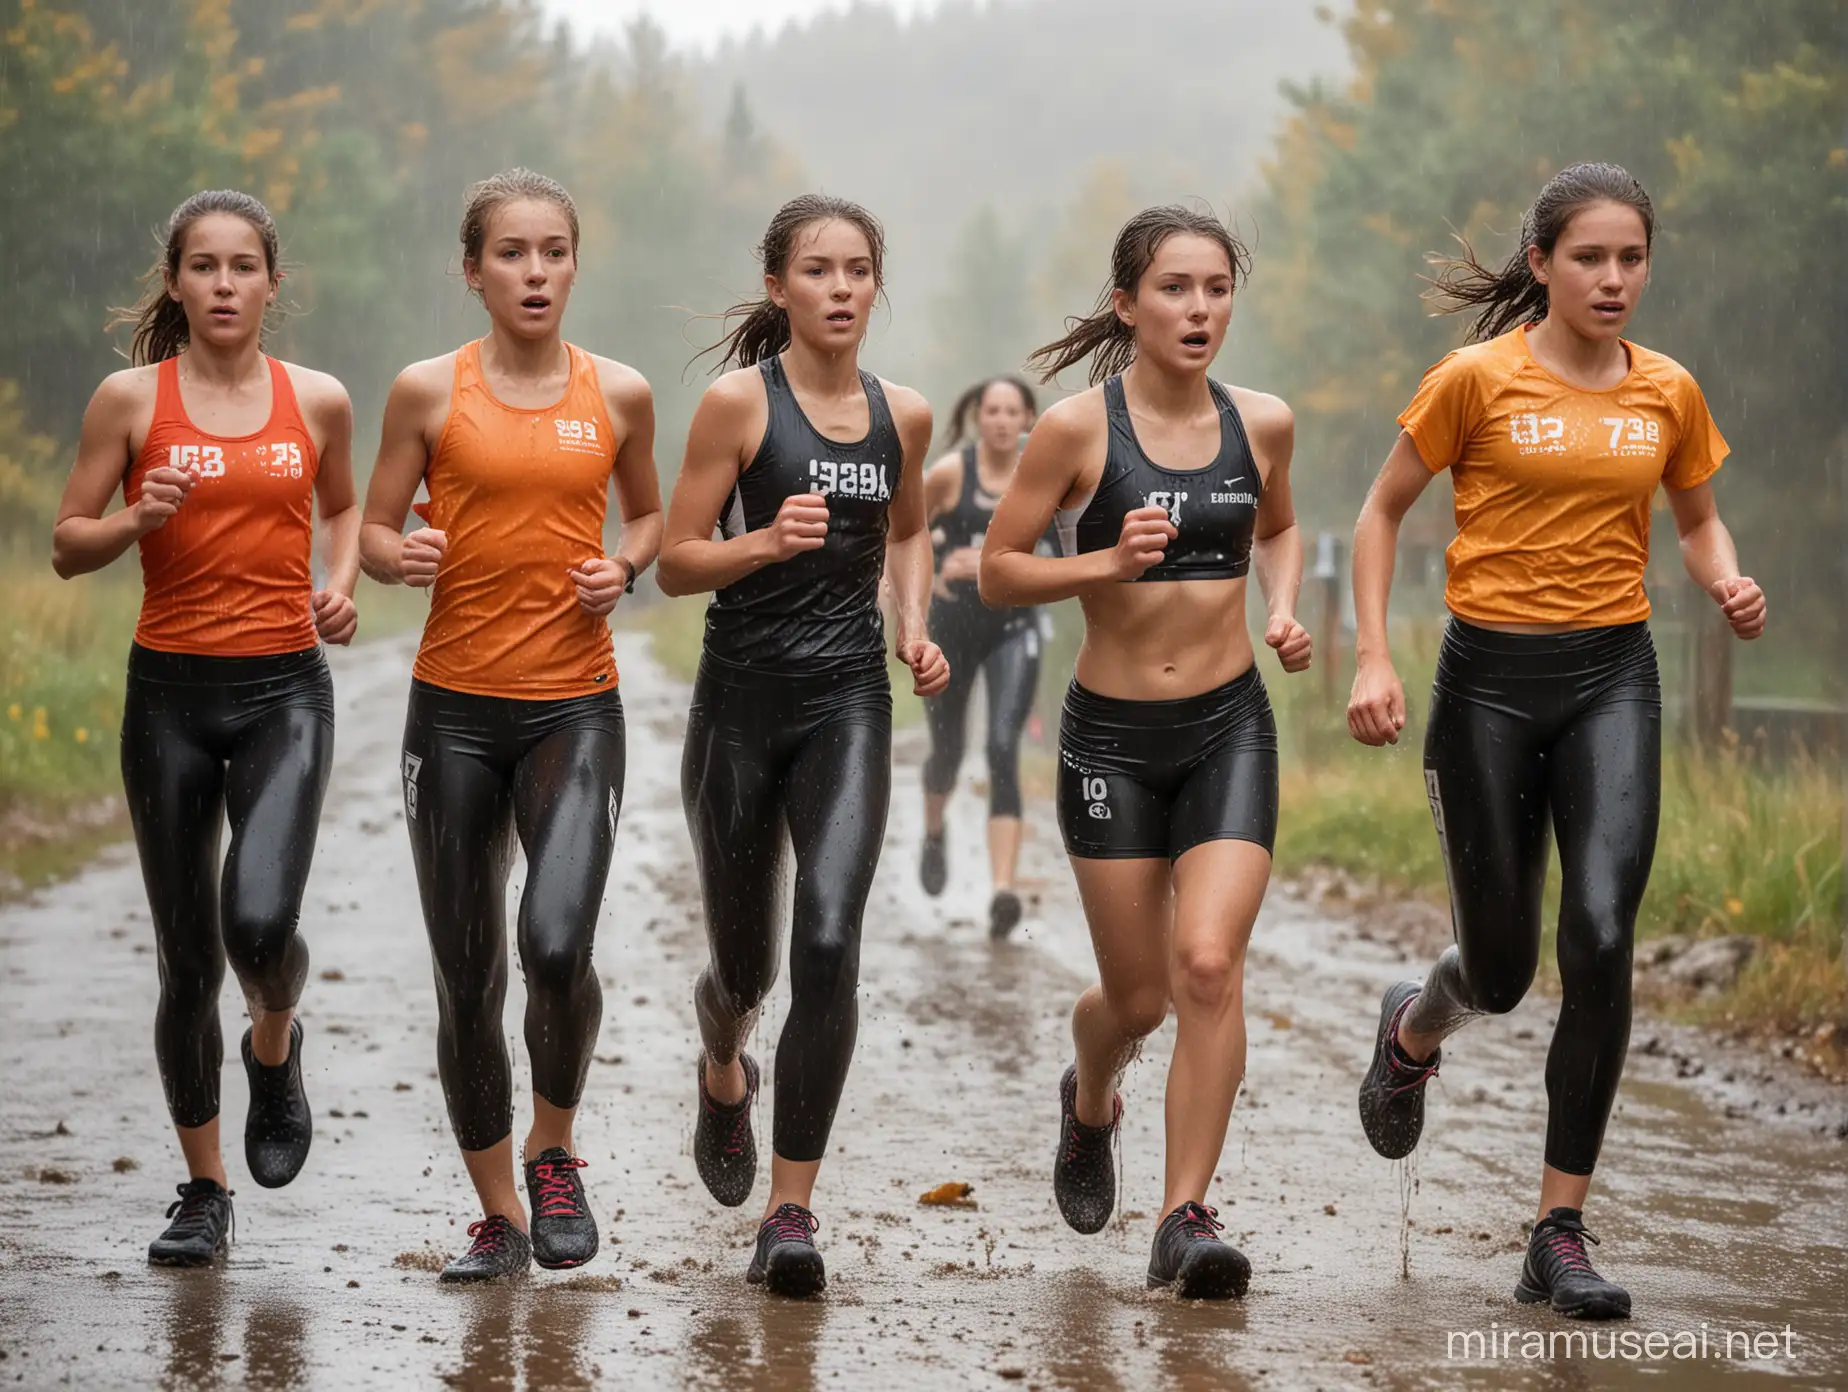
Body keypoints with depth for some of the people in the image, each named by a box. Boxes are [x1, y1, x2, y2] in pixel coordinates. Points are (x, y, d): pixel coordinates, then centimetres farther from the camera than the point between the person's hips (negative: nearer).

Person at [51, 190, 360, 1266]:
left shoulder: (319, 401, 4)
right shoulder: (132, 398, 0)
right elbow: (67, 547, 4)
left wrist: (343, 584, 5)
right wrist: (137, 521, -16)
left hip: (284, 690, 0)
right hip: (171, 690, 0)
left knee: (260, 920, -21)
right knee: (188, 959, 5)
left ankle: (276, 1046, 15)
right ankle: (205, 1191, 20)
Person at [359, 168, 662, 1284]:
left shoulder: (619, 395, 4)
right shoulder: (430, 391, 1)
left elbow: (652, 515, 19)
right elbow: (374, 531, 8)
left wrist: (621, 571, -2)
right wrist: (400, 556, -15)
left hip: (575, 705, -1)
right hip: (456, 703, 1)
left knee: (558, 944, -20)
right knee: (467, 976, 4)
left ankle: (554, 1148, 8)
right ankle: (500, 1218, 20)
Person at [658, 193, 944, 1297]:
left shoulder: (902, 414, 7)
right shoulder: (740, 401, -5)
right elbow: (675, 562, -5)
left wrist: (915, 626, 9)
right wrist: (766, 542, -23)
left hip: (849, 705, 1)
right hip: (744, 697, -1)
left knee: (829, 944, -17)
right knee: (745, 959, 12)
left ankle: (793, 1212, -13)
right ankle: (724, 1069, 51)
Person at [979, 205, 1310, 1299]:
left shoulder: (1262, 423, 1)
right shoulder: (1078, 430, -9)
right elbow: (997, 571, -4)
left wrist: (1285, 609, 3)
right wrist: (1107, 564, -20)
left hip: (1231, 727, 2)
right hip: (1113, 736, -1)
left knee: (1209, 963, -17)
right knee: (1138, 996, 7)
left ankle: (1188, 1218, -9)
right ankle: (1090, 1102, 44)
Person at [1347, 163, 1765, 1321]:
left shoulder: (1668, 392, 5)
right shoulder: (1477, 379, -4)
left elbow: (1700, 518, 21)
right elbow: (1383, 512, 4)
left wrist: (1728, 584, -1)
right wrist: (1373, 658, -6)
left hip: (1611, 678, 2)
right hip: (1490, 678, -2)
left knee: (1602, 936, -17)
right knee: (1503, 972, 5)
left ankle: (1561, 1235, -7)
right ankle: (1413, 1031, 45)